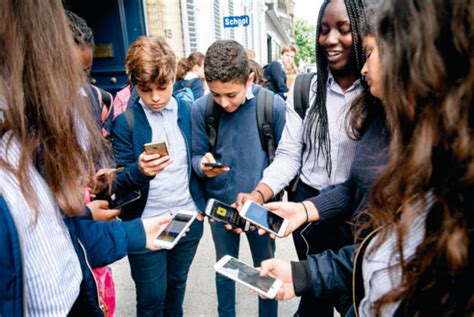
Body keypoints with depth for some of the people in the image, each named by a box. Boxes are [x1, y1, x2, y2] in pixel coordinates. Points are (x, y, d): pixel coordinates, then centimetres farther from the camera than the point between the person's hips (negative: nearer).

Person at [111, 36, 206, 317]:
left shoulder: (188, 111, -1)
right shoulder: (125, 120, -11)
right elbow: (120, 181, -11)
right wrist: (140, 171, -31)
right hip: (146, 224, -3)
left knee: (177, 284, 23)